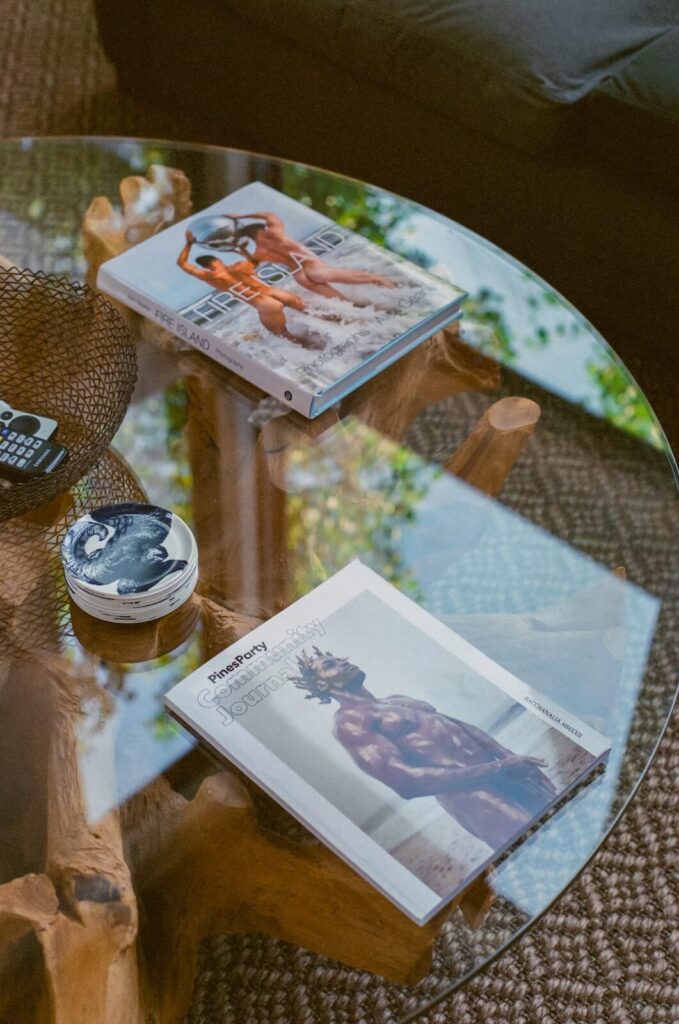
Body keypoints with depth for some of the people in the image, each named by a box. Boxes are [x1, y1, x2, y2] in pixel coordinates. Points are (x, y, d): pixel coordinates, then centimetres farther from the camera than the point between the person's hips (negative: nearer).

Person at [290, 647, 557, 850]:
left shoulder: (398, 701, 23)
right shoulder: (349, 720, -4)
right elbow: (406, 780, -16)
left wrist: (510, 758, 3)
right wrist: (497, 769, -17)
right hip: (469, 790, -8)